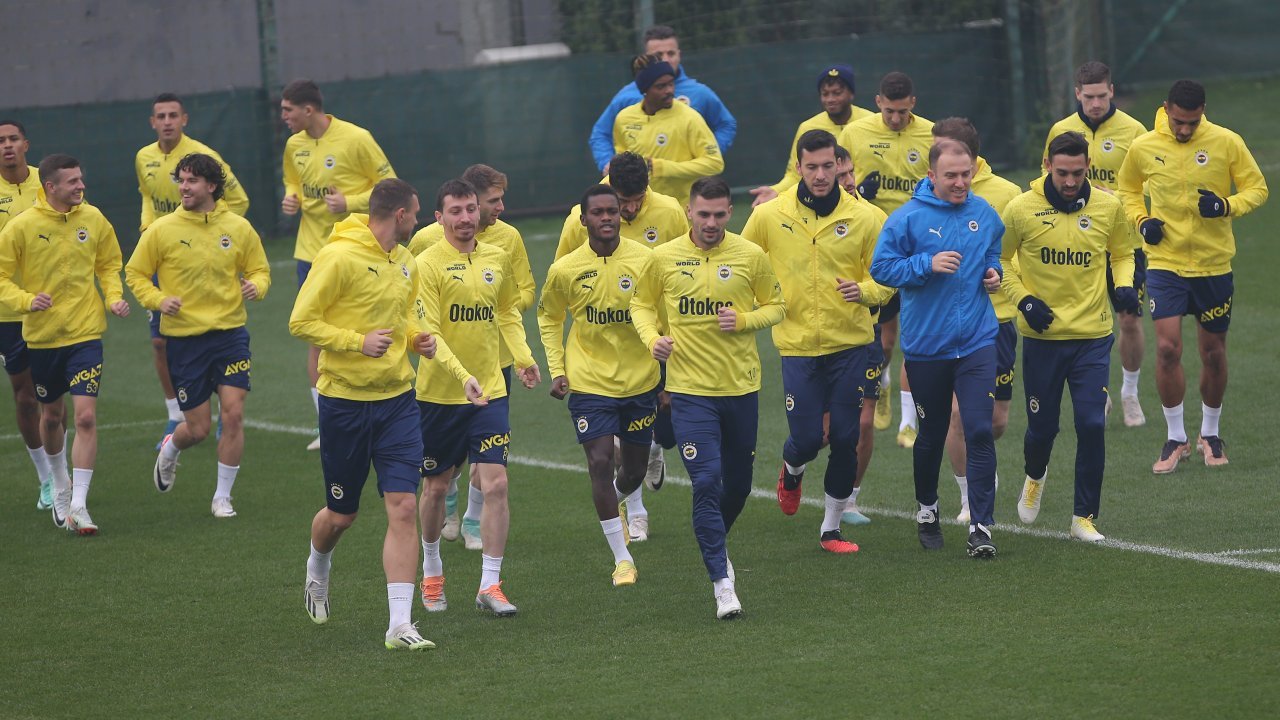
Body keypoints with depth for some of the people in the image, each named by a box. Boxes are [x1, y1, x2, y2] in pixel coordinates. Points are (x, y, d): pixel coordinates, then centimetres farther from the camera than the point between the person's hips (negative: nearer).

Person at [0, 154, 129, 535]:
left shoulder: (93, 218, -2)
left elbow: (109, 265, 14)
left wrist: (114, 297, -4)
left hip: (85, 332, 0)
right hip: (42, 334, 0)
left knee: (86, 416, -13)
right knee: (51, 416, 15)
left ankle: (78, 507, -10)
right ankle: (61, 485, 42)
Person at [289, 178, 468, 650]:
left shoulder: (404, 262, 8)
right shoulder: (340, 257, -15)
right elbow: (301, 322, -15)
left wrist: (421, 341, 2)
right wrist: (358, 341, -21)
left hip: (397, 398, 5)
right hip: (345, 400, -5)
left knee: (403, 508, -8)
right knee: (342, 514, 9)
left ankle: (400, 625, -7)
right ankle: (317, 572, 44)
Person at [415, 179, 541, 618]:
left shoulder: (497, 259, 5)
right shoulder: (428, 264, -11)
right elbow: (426, 331, -18)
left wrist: (523, 357, 9)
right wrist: (458, 373, -31)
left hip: (489, 390, 3)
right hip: (438, 393, -3)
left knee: (495, 484, -8)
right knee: (436, 486, 11)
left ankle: (490, 585, -3)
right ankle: (431, 572, 34)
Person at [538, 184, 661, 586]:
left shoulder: (644, 261, -8)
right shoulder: (564, 270, -8)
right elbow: (549, 317, 10)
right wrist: (556, 369, 2)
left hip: (640, 381, 1)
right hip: (589, 383, -1)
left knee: (635, 469, 10)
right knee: (600, 462, -12)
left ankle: (614, 502, 49)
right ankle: (622, 559, -1)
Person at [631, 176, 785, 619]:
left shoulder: (751, 257, -1)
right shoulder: (663, 259, -1)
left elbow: (776, 307, 8)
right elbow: (642, 305, 12)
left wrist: (744, 320, -12)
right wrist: (652, 338, -8)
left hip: (741, 387, 2)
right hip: (689, 388, -2)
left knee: (738, 483, 13)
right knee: (706, 480, -14)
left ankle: (714, 545, 42)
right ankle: (722, 583, -11)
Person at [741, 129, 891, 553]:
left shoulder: (866, 217, -5)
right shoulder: (769, 216, -4)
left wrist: (866, 290, -19)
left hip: (850, 343, 0)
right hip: (797, 343, 0)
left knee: (844, 439, 0)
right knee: (807, 439, -3)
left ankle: (831, 529, 16)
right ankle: (792, 469, 35)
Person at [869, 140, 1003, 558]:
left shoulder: (985, 214, 4)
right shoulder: (908, 218, -8)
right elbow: (881, 268, -8)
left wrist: (994, 272, 1)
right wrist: (927, 264, -20)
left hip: (977, 341, 1)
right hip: (926, 346, -1)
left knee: (979, 430, -11)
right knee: (931, 434, 13)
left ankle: (981, 526, -10)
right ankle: (926, 509, 36)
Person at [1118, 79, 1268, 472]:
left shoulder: (1226, 142, -8)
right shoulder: (1143, 147, -4)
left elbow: (1257, 188, -1)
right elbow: (1128, 189, 16)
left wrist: (1227, 206, -21)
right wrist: (1141, 221, -3)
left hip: (1214, 263, 0)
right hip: (1165, 262, 0)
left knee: (1213, 353, 9)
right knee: (1167, 348, -12)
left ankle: (1210, 433, 30)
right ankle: (1176, 438, 3)